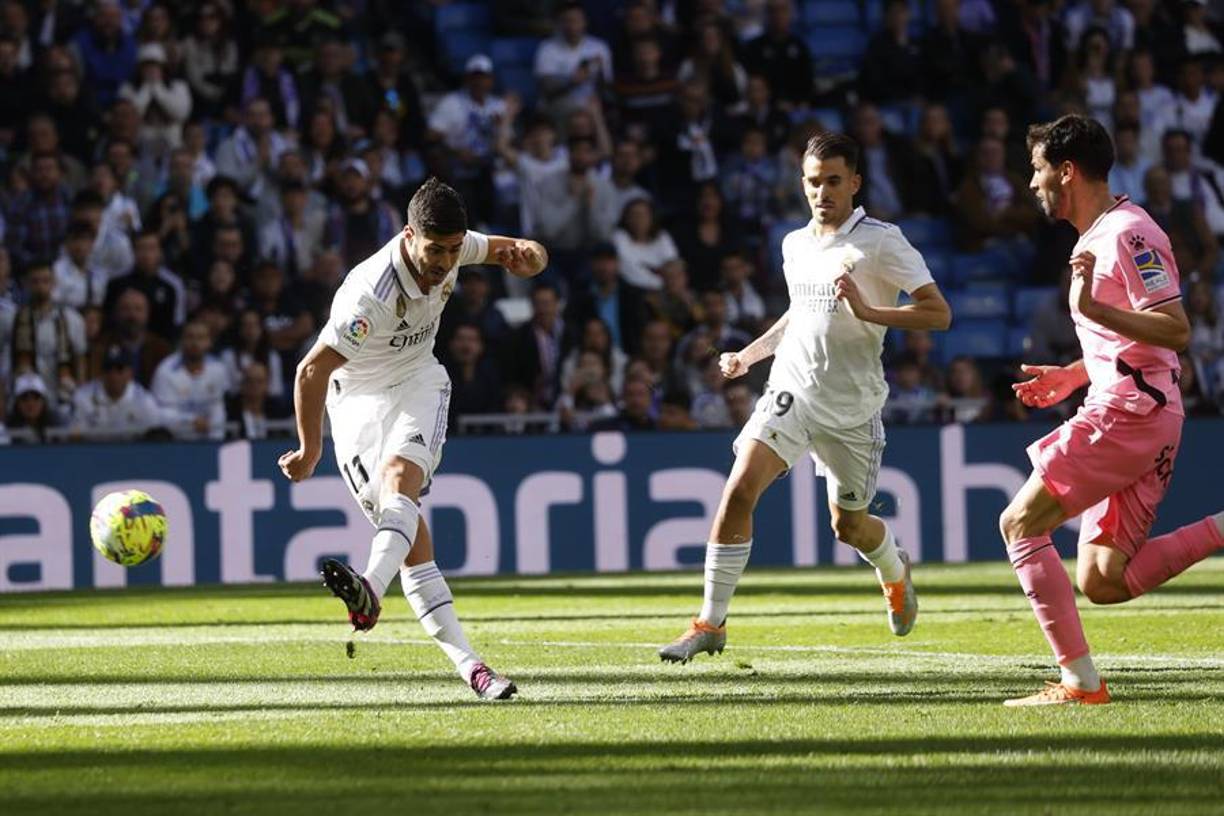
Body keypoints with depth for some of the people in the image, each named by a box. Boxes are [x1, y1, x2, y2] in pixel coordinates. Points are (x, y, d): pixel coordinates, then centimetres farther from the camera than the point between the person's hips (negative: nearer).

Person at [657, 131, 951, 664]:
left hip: (852, 404, -3)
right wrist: (750, 354, 19)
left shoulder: (881, 242, -9)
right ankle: (711, 623, -14)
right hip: (791, 391, 3)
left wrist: (868, 311, -25)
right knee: (739, 489, -19)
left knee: (848, 525, 11)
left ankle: (894, 571, 49)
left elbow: (938, 314, -14)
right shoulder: (794, 246, 9)